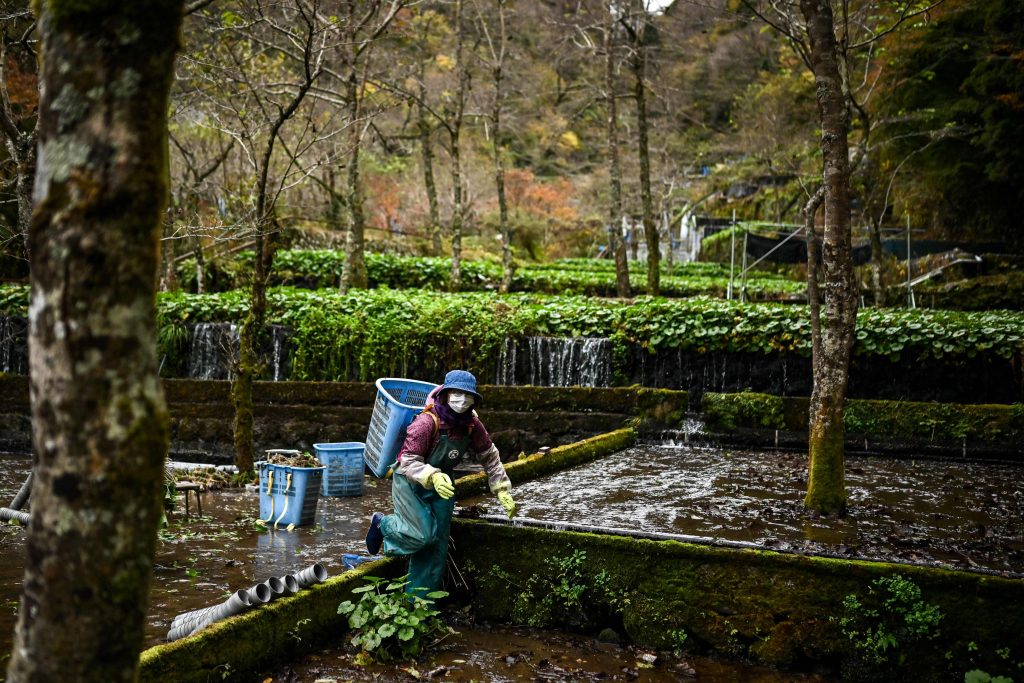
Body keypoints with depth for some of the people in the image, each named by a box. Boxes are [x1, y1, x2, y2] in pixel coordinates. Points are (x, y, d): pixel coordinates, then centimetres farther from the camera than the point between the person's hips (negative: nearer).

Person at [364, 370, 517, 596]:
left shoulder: (473, 425, -11)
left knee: (438, 544, 5)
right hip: (410, 481, -6)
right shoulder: (427, 422, -29)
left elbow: (490, 458, 2)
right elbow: (409, 461, -30)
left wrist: (503, 492, -2)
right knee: (424, 533, -20)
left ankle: (420, 600, 18)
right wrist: (432, 476, -48)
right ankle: (382, 523, 11)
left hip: (442, 483, 6)